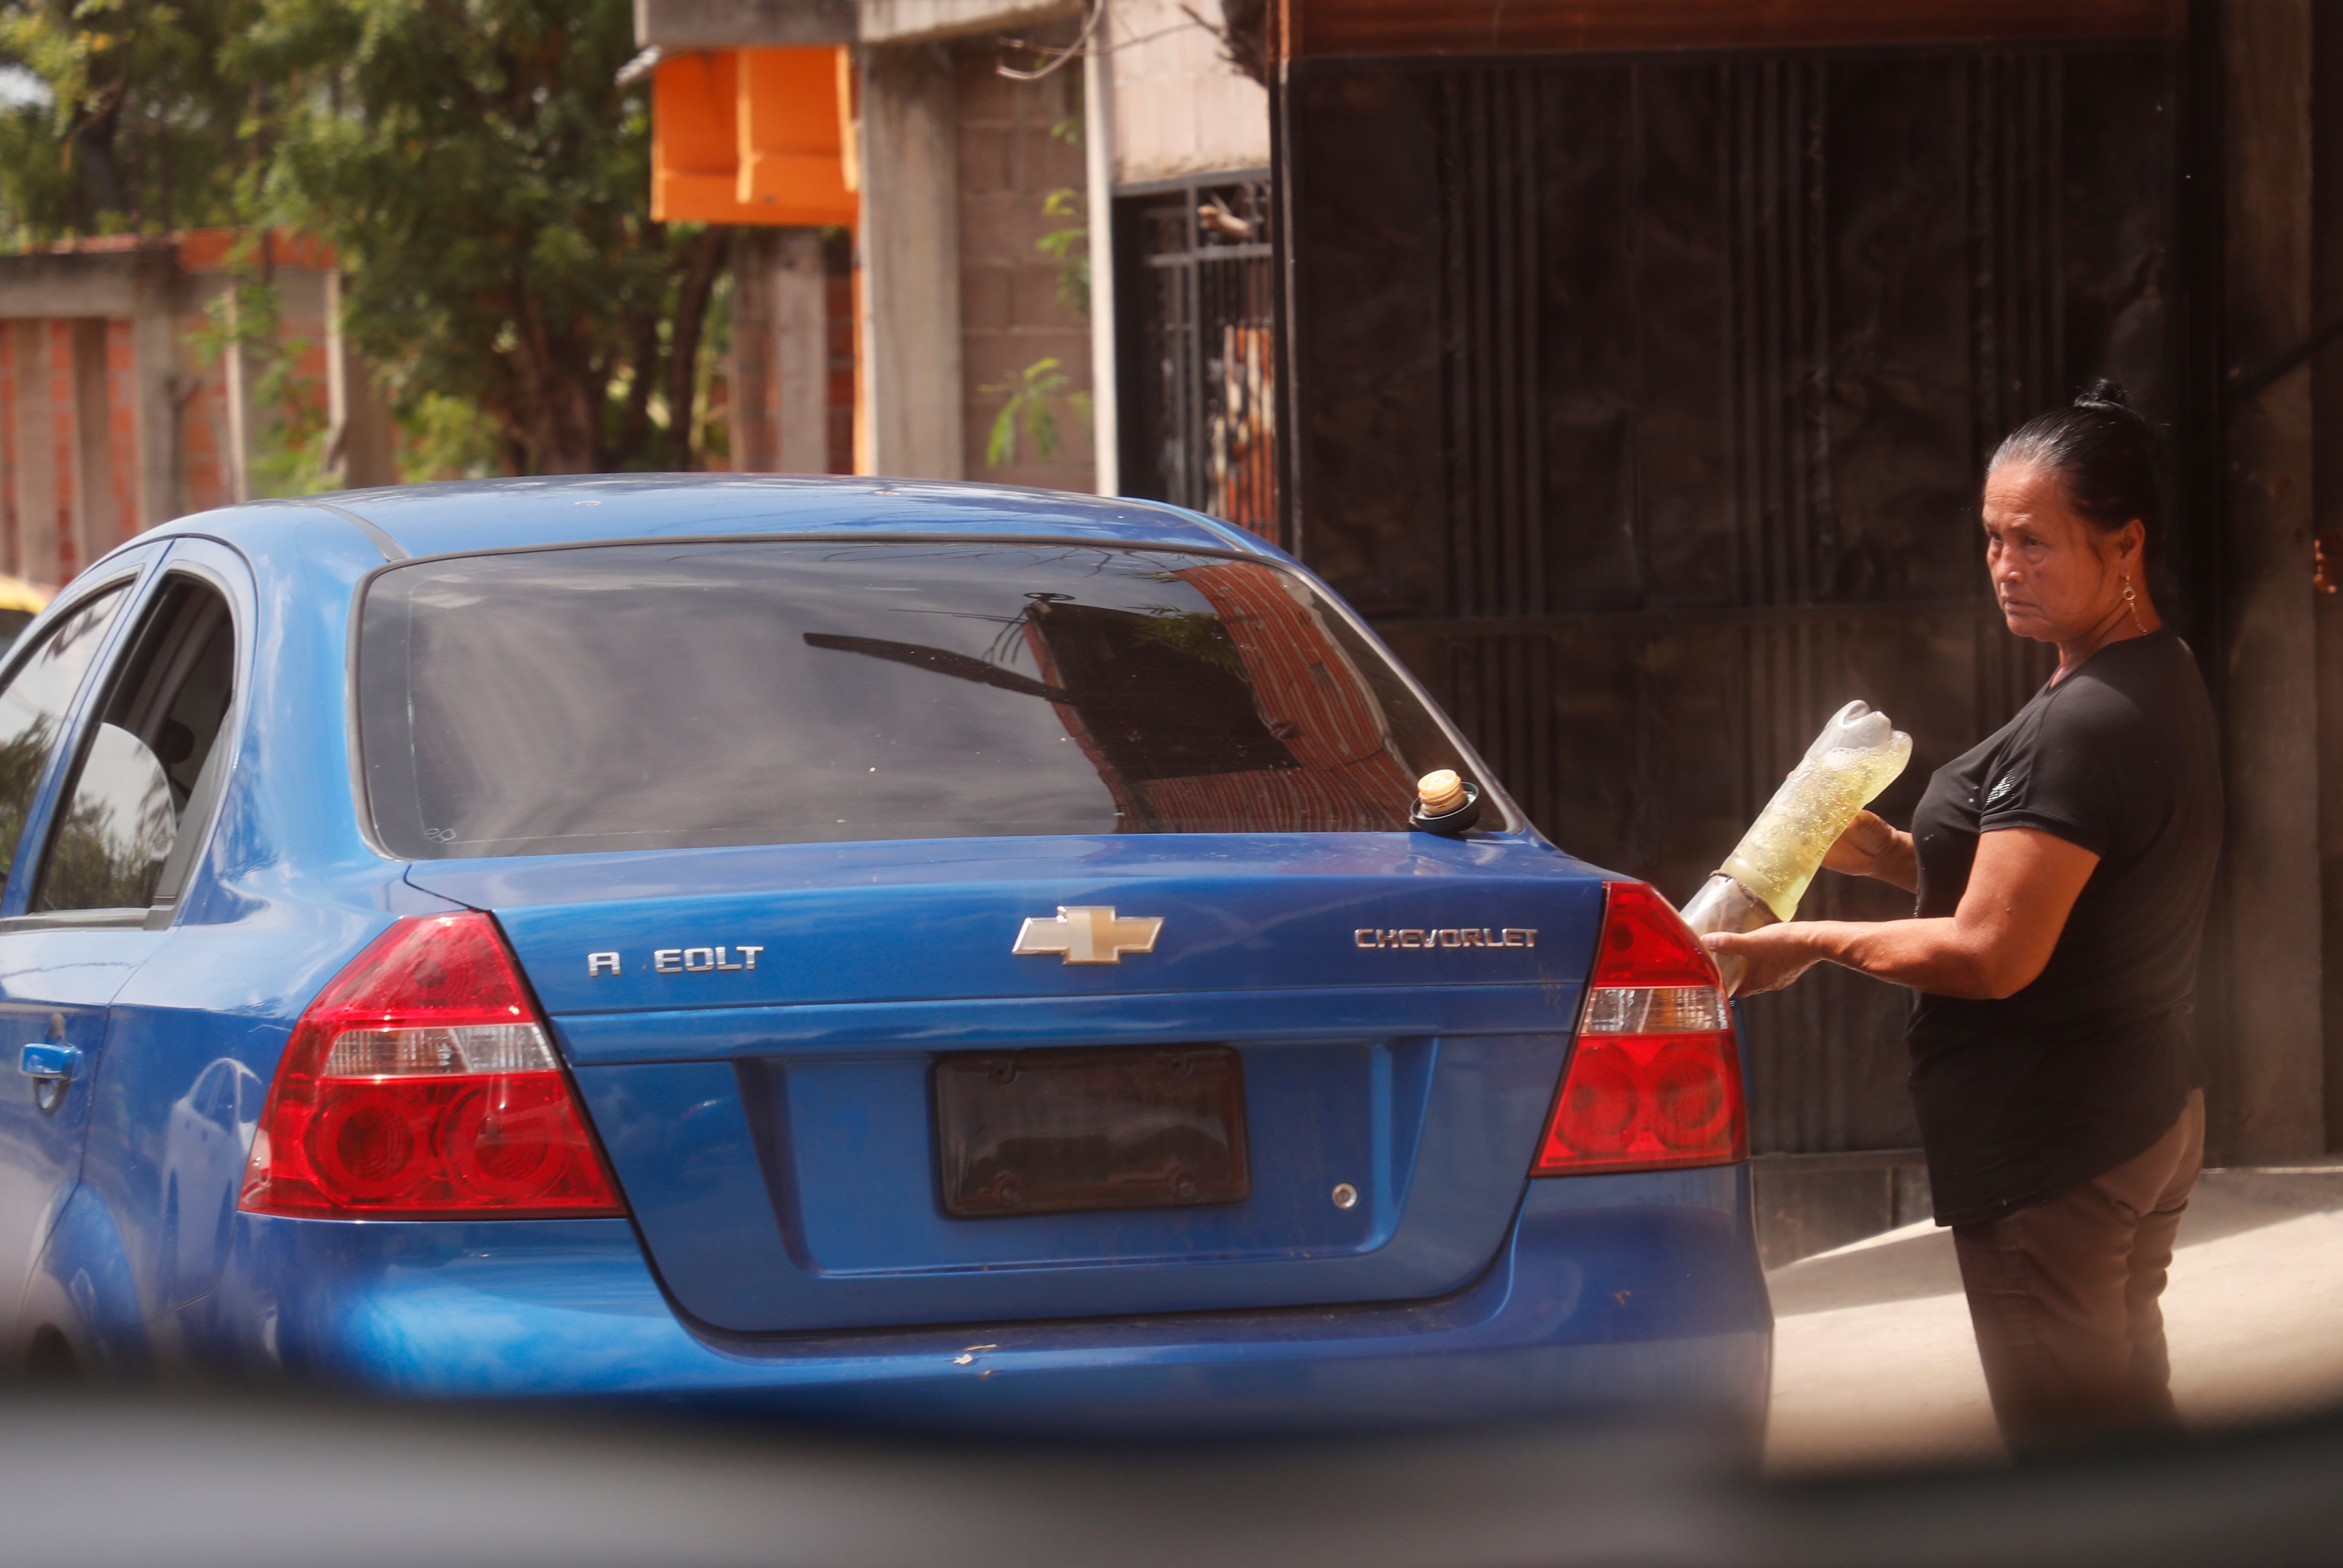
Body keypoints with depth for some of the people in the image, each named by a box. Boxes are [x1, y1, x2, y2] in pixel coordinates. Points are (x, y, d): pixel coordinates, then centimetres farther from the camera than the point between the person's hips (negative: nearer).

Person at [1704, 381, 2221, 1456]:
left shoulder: (2087, 724, -22)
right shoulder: (2157, 686, 11)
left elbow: (1994, 954, -24)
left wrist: (1815, 944, -10)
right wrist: (1895, 857, 9)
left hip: (2051, 1149, -11)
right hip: (2147, 1116, 11)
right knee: (2128, 1434, 18)